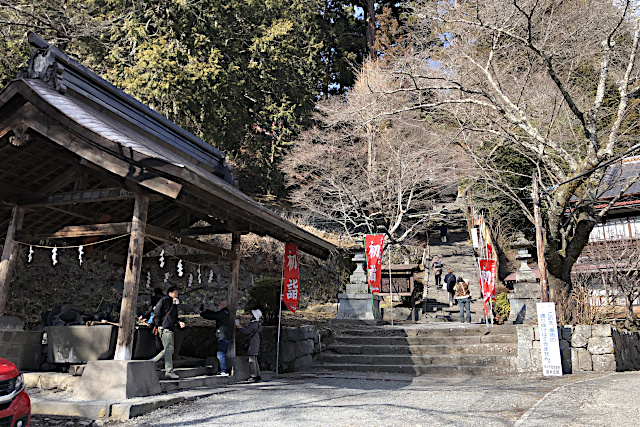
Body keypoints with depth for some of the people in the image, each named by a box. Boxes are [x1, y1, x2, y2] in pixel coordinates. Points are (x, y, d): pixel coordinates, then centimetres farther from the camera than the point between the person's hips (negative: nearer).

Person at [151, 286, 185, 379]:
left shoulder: (174, 304, 24)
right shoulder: (165, 300, -2)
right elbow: (156, 310, -10)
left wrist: (179, 322, 7)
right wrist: (158, 324, -11)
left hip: (171, 329, 9)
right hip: (164, 328, -9)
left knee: (168, 350, 8)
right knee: (169, 349, -11)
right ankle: (169, 371, -8)